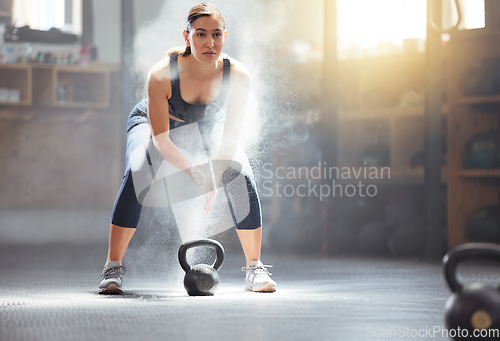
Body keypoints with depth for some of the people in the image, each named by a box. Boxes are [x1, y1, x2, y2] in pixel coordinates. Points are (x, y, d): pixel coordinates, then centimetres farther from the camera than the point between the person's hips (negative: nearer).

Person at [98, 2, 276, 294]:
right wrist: (198, 175, -44)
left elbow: (231, 138, -23)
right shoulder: (162, 74, -37)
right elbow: (161, 140, -32)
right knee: (137, 172, -30)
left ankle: (255, 268, -4)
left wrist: (214, 183, -36)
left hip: (206, 128, 2)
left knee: (242, 177, -20)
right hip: (153, 121, -2)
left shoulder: (237, 75, -30)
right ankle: (113, 268, -20)